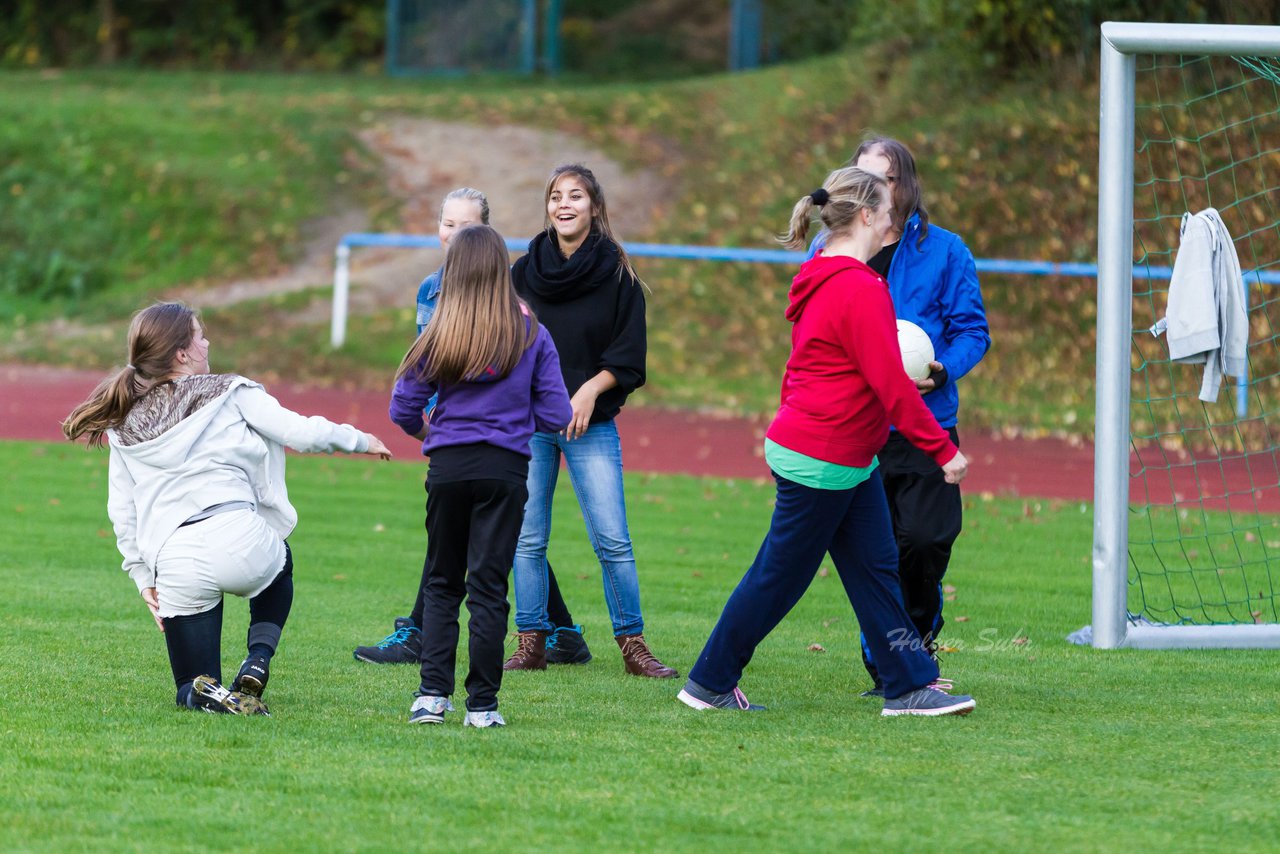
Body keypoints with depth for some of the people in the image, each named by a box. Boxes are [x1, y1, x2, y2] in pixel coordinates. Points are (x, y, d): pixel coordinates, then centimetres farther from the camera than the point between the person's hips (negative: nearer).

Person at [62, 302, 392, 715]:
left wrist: (144, 579, 22)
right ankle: (258, 660, 13)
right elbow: (302, 433, 0)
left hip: (175, 565, 2)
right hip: (240, 543, -2)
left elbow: (121, 511, 15)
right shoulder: (230, 394, 6)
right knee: (279, 562, 38)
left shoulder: (124, 427, 16)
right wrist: (360, 441, 17)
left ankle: (204, 692, -18)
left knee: (191, 691, 20)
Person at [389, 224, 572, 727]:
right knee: (488, 586, 2)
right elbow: (556, 416, -3)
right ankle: (482, 704, 0)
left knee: (441, 583, 13)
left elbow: (403, 410, -1)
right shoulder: (531, 336, -2)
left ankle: (432, 694, 3)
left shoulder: (439, 336, -2)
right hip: (505, 468, -1)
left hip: (448, 466, 1)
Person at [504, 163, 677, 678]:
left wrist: (590, 389, -13)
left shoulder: (617, 274, 0)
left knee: (612, 540, -7)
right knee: (528, 540, 1)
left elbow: (628, 357, 0)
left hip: (591, 424, -2)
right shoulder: (524, 272, 7)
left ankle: (633, 646, 0)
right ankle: (531, 644, 7)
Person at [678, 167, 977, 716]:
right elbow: (890, 384, -21)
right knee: (779, 577, 2)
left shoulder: (821, 280, 9)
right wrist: (943, 450, -15)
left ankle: (909, 687, 9)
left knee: (876, 567, 8)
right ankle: (708, 685, 13)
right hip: (819, 462, -10)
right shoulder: (859, 289, -21)